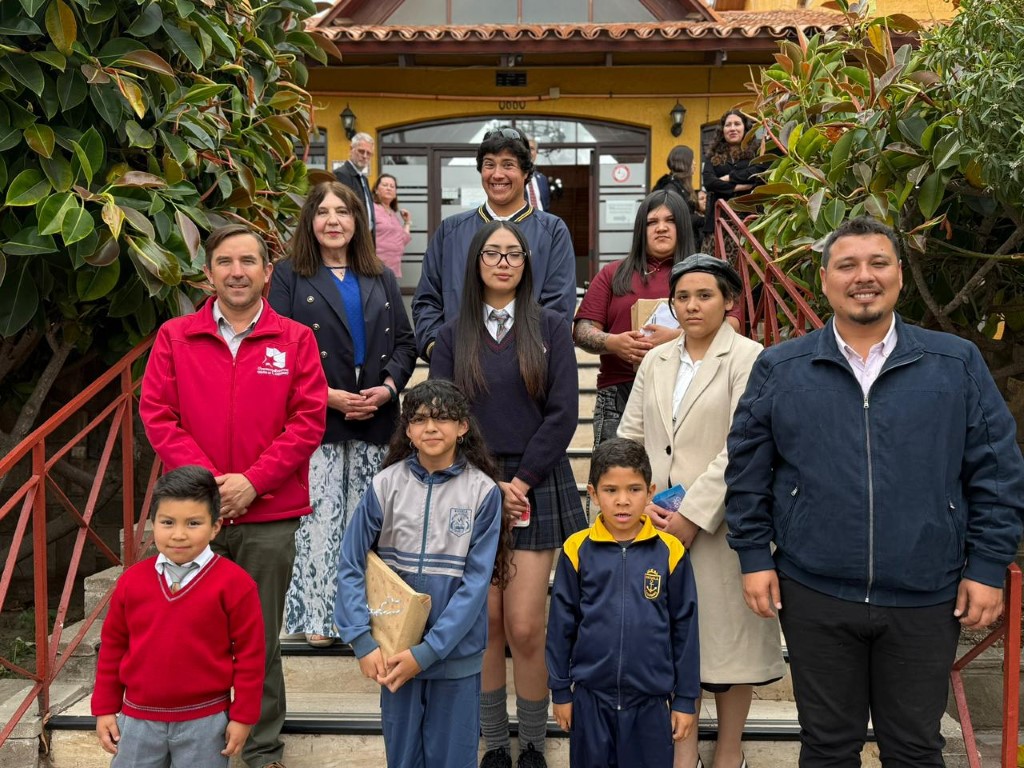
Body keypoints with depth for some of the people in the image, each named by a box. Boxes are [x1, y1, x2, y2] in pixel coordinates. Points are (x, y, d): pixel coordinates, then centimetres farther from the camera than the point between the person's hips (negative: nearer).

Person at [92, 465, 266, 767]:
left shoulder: (233, 583, -13)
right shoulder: (132, 580, -2)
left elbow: (249, 653, -9)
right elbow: (112, 645, 8)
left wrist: (243, 716, -7)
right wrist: (105, 708, 9)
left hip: (205, 721, -3)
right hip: (138, 718, 3)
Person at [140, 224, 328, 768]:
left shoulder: (295, 340, 2)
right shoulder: (174, 337, 6)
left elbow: (308, 420, -3)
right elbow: (156, 413, 0)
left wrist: (252, 481, -12)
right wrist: (204, 479, -11)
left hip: (270, 517, -1)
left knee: (261, 638, 9)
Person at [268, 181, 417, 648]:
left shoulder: (381, 279, 16)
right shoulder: (289, 276, 3)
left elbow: (405, 342, 12)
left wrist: (389, 387, -7)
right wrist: (329, 396, -14)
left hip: (375, 419, 4)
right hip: (315, 420, -3)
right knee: (319, 519, -4)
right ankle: (319, 617, 6)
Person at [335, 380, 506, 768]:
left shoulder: (482, 491, -8)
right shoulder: (386, 485, -4)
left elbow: (476, 582, -10)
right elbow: (350, 566, -2)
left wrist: (428, 652, -15)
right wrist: (363, 642, -11)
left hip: (457, 652, -1)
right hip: (396, 652, 1)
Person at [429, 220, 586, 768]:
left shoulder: (550, 328, 4)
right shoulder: (453, 336, 8)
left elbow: (562, 414, -3)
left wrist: (521, 482, -9)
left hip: (536, 488, -1)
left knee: (524, 628, -4)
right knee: (486, 626, 3)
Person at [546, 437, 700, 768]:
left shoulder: (670, 552, -7)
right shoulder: (577, 550, -7)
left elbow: (685, 628, 0)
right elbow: (561, 625, 1)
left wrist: (685, 698, 3)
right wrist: (560, 690, 5)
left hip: (651, 700, 0)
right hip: (590, 697, 1)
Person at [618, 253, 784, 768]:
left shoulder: (747, 359, -5)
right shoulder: (656, 362, 12)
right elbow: (629, 437, 9)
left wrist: (692, 514, -15)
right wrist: (644, 503, -5)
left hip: (719, 525, -4)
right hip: (659, 526, 4)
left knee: (727, 635, 7)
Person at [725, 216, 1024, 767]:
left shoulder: (958, 364, 1)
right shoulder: (779, 369, 1)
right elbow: (746, 471, 4)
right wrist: (754, 558, 0)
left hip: (925, 601, 0)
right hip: (813, 596, 0)